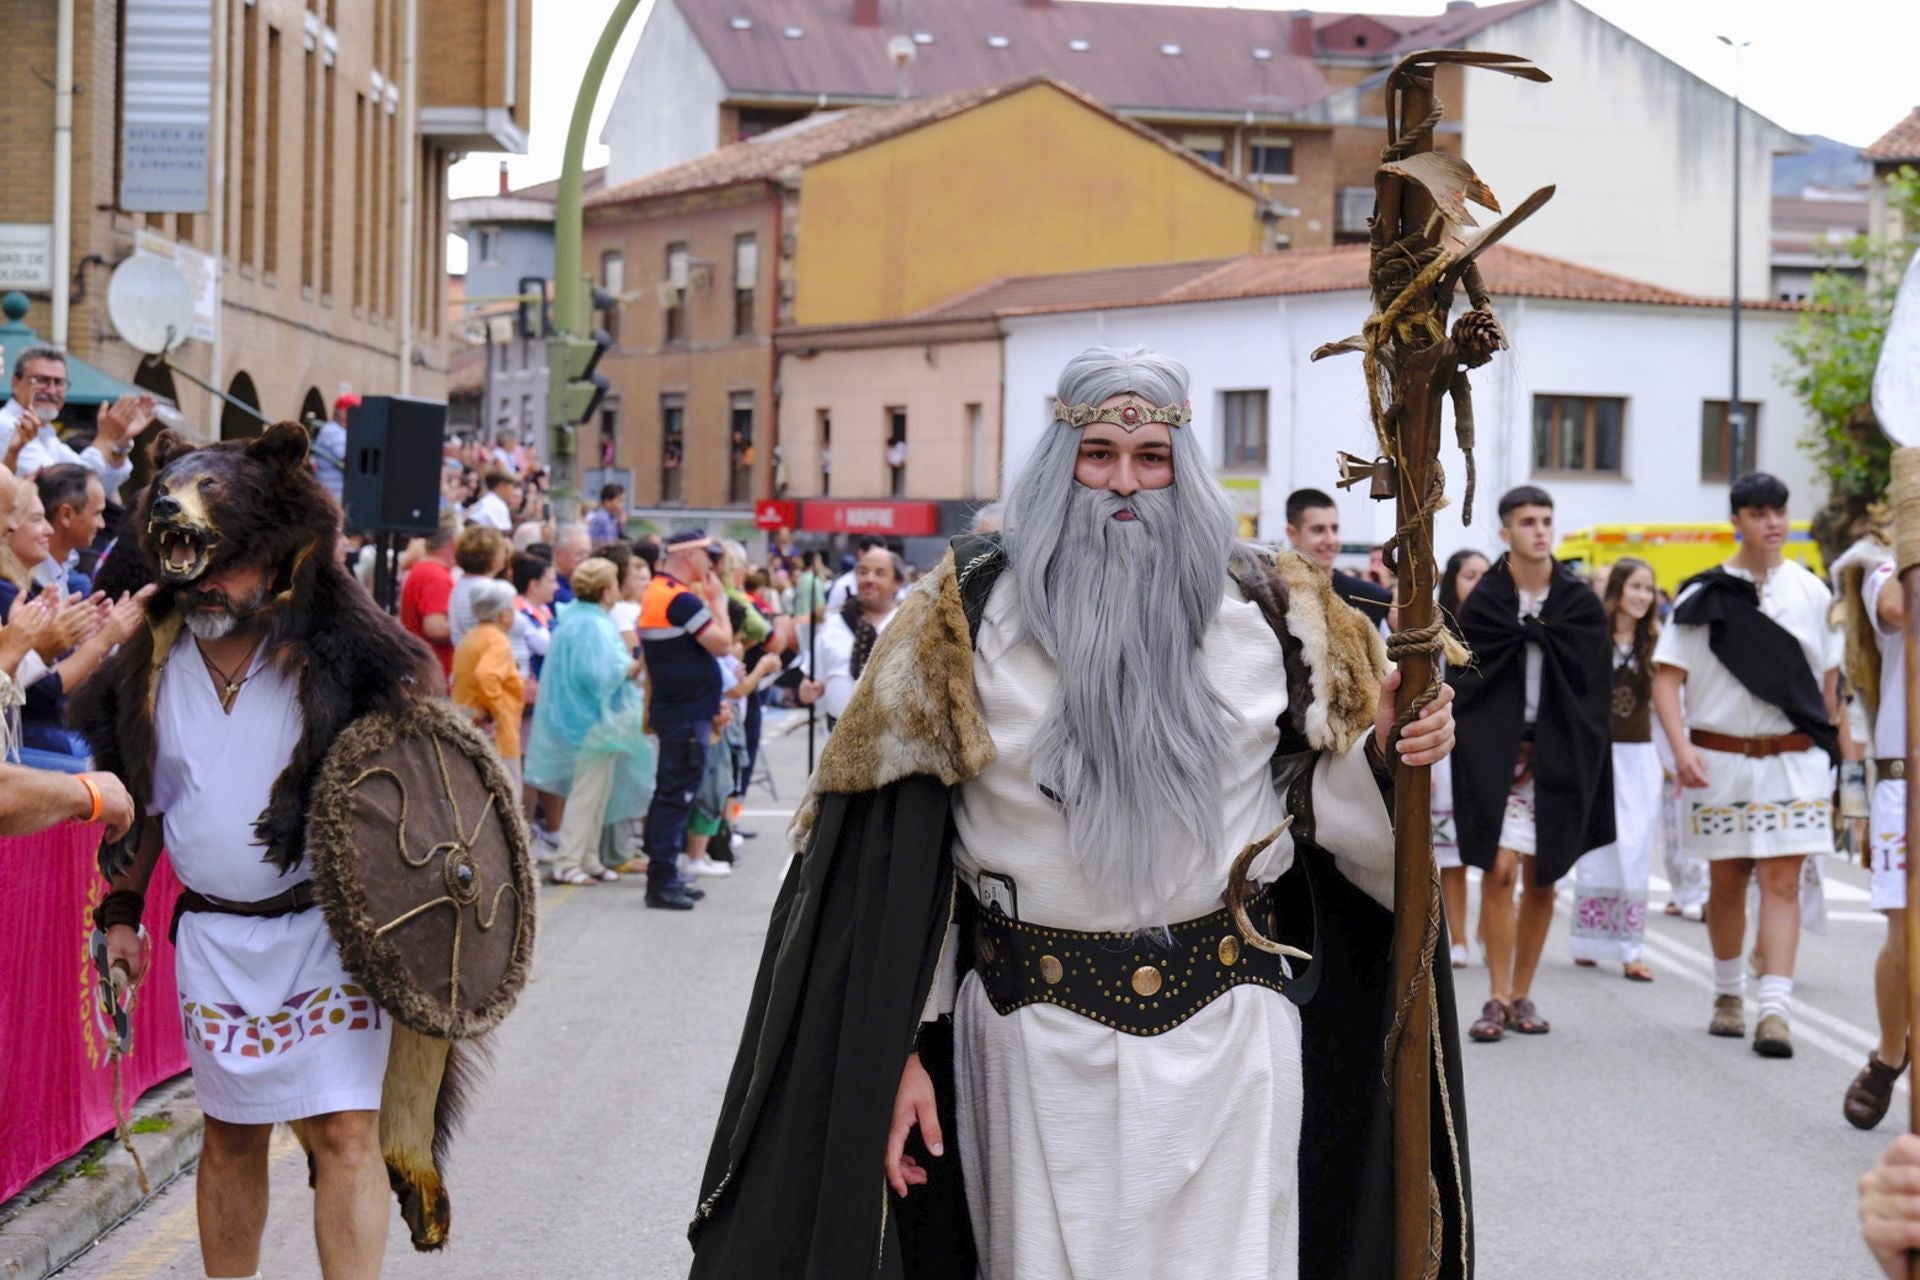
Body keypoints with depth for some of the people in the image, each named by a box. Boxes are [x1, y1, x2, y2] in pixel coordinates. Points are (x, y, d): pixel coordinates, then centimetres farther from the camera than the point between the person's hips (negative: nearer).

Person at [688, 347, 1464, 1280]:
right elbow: (897, 850, -2)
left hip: (1223, 1027, 1)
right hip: (1039, 1037, -1)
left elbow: (1334, 805, 9)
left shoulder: (1266, 608, 3)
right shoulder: (969, 616, -2)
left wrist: (1389, 748, -14)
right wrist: (899, 1046, -6)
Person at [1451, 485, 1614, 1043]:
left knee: (1541, 881, 6)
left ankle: (1522, 995, 17)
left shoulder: (1580, 604, 4)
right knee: (1499, 870, -12)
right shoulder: (1484, 602, 0)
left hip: (1556, 757, 2)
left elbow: (1594, 683, 3)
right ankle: (1498, 999, -6)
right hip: (1496, 753, -2)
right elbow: (1462, 682, 1)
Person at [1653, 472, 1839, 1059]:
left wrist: (1825, 752, 11)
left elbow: (1827, 678, 12)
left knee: (1781, 881, -7)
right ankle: (1728, 994, 28)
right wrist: (1680, 745, -17)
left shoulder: (1811, 592, 5)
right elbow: (1667, 676, -4)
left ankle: (1774, 1010, -12)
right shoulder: (1705, 596, -1)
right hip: (1720, 759, 0)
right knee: (1727, 879, 11)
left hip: (1793, 759, 0)